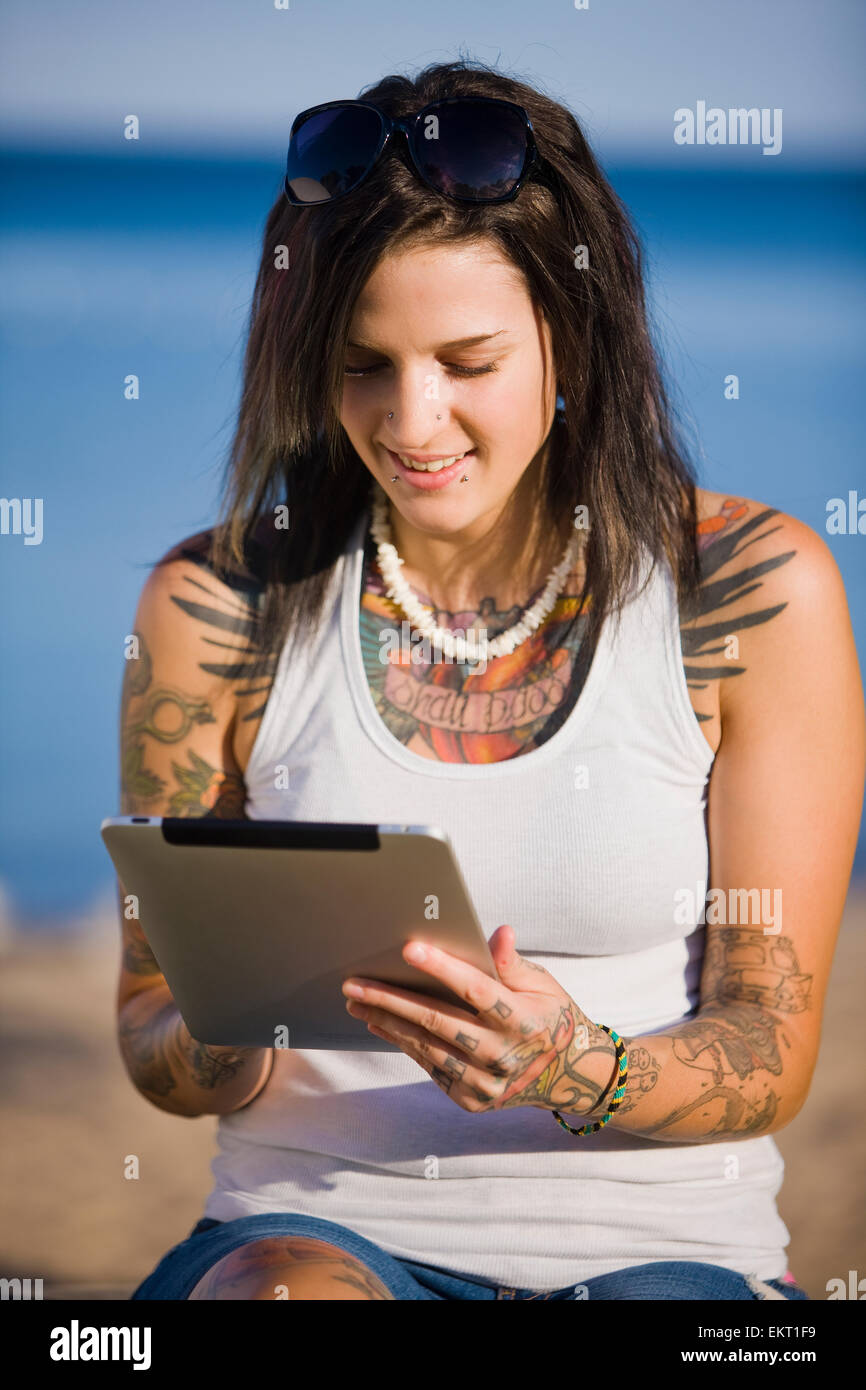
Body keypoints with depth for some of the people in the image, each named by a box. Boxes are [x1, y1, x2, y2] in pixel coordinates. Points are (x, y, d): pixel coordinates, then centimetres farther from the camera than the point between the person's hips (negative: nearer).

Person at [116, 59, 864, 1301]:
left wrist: (574, 1069, -21)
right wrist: (227, 1040, -16)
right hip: (321, 1223, 0)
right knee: (283, 1289, -34)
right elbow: (152, 1041, 8)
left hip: (658, 1242, 1)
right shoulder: (213, 606, 3)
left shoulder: (757, 591, -1)